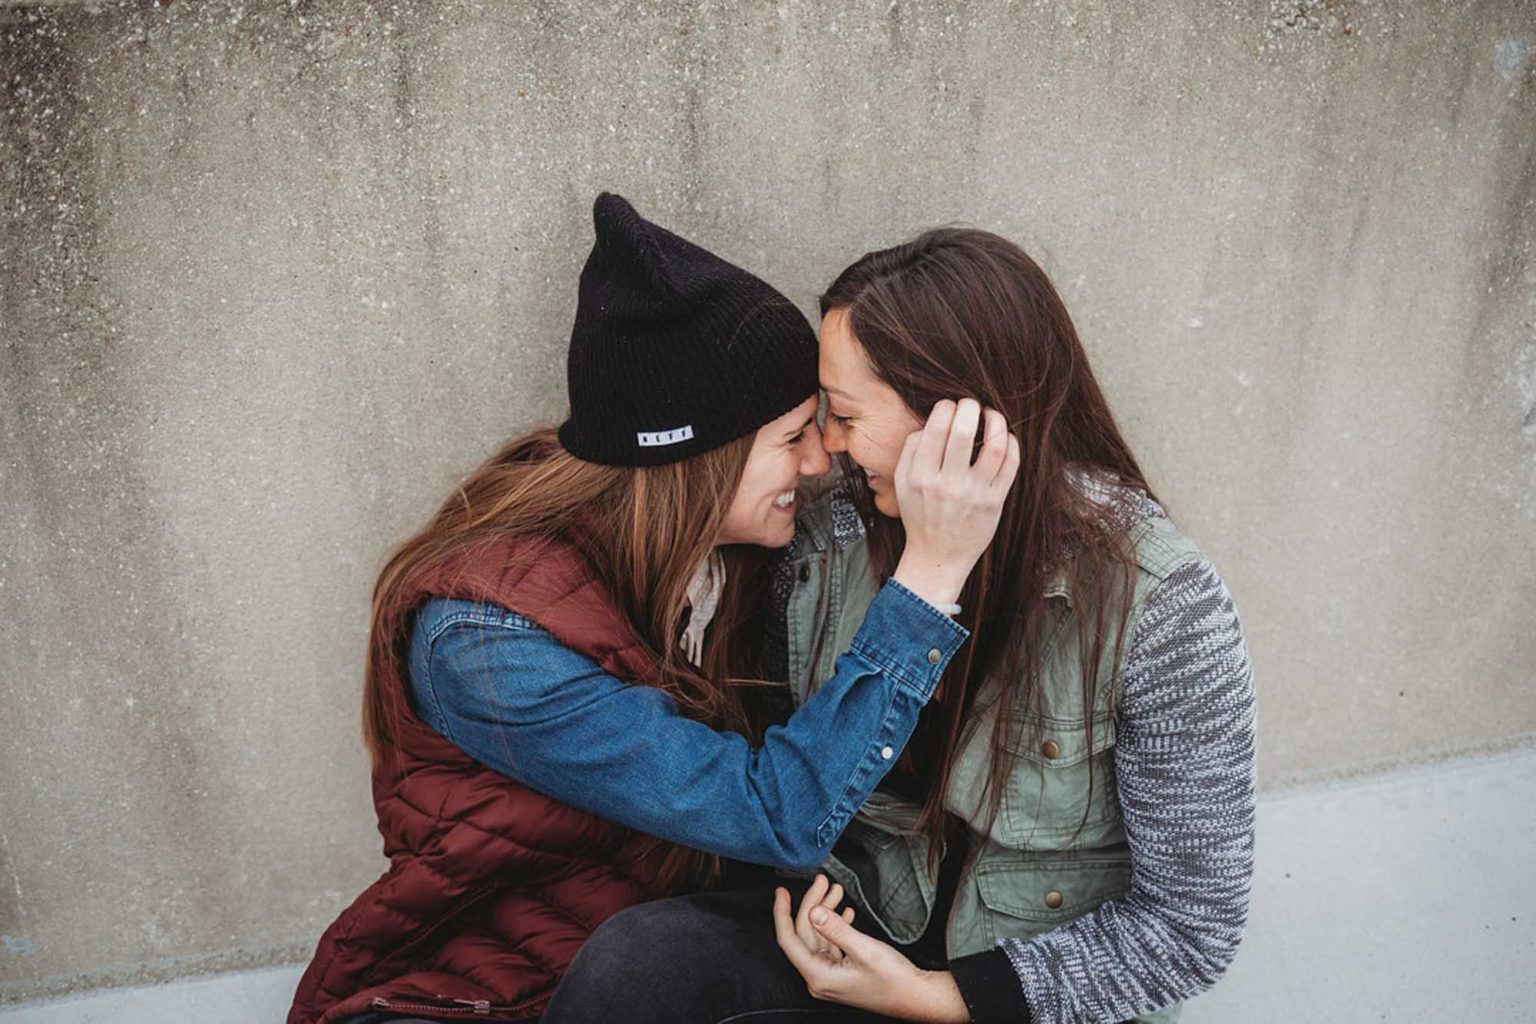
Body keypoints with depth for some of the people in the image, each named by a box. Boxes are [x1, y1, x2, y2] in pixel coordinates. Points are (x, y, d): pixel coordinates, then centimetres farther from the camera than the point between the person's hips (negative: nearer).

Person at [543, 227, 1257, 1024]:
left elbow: (1191, 925, -12)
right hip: (868, 921, 4)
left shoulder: (1162, 608, -20)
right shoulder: (832, 539, -8)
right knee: (633, 959, -25)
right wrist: (815, 879, -10)